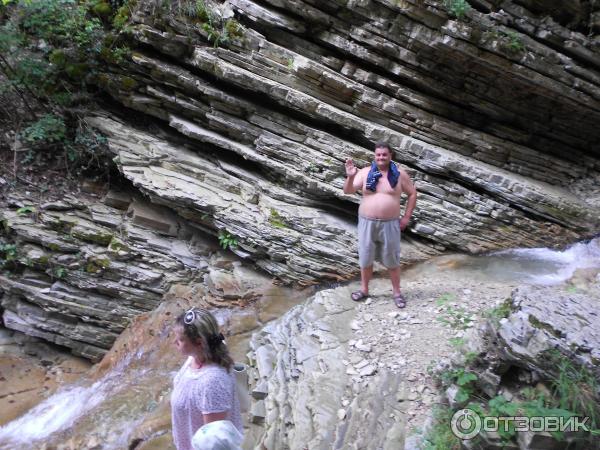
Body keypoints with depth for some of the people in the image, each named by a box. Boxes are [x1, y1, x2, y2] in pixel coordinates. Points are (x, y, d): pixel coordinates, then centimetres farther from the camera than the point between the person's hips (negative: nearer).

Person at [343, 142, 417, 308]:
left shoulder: (399, 174, -2)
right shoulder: (365, 172, -2)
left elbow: (412, 194, 7)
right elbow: (348, 191, -9)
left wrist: (406, 217, 1)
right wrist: (350, 177, -29)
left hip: (390, 224, -1)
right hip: (367, 222, 1)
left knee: (392, 259, 8)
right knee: (366, 258, 12)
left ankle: (396, 292, 24)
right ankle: (364, 289, 29)